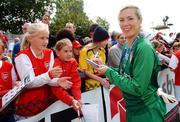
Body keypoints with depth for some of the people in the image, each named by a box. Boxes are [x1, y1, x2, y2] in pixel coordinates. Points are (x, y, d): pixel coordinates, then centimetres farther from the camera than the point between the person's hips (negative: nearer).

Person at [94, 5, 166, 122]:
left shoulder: (144, 48, -24)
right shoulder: (127, 46, 2)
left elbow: (137, 88, -26)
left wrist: (108, 72, -21)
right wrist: (104, 67, -2)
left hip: (147, 112, -7)